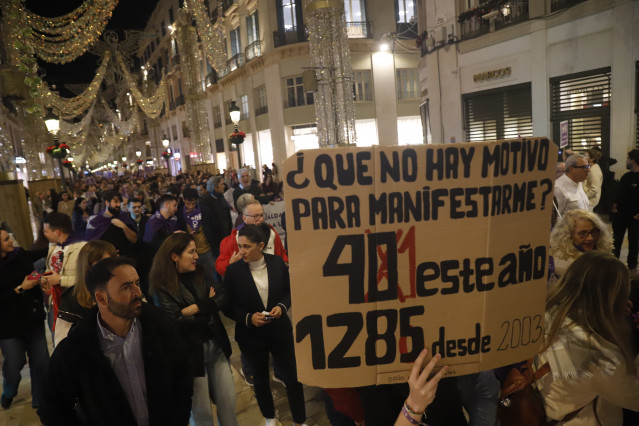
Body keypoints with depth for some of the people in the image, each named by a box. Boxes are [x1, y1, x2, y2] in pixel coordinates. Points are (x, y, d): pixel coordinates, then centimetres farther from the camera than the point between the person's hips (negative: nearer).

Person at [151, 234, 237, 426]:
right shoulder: (162, 287, -12)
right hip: (191, 352, -5)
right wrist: (209, 308, -6)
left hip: (216, 345, 5)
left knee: (228, 400, 11)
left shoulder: (200, 273, 4)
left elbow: (222, 298, -4)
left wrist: (196, 308, -17)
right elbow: (177, 321, -19)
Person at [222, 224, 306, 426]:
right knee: (260, 379, 20)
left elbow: (289, 291, 4)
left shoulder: (277, 262, -9)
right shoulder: (233, 270, -13)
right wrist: (248, 318, -20)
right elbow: (228, 307, -6)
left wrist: (282, 307, -15)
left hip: (280, 330, 0)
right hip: (251, 334, 0)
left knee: (292, 377, 6)